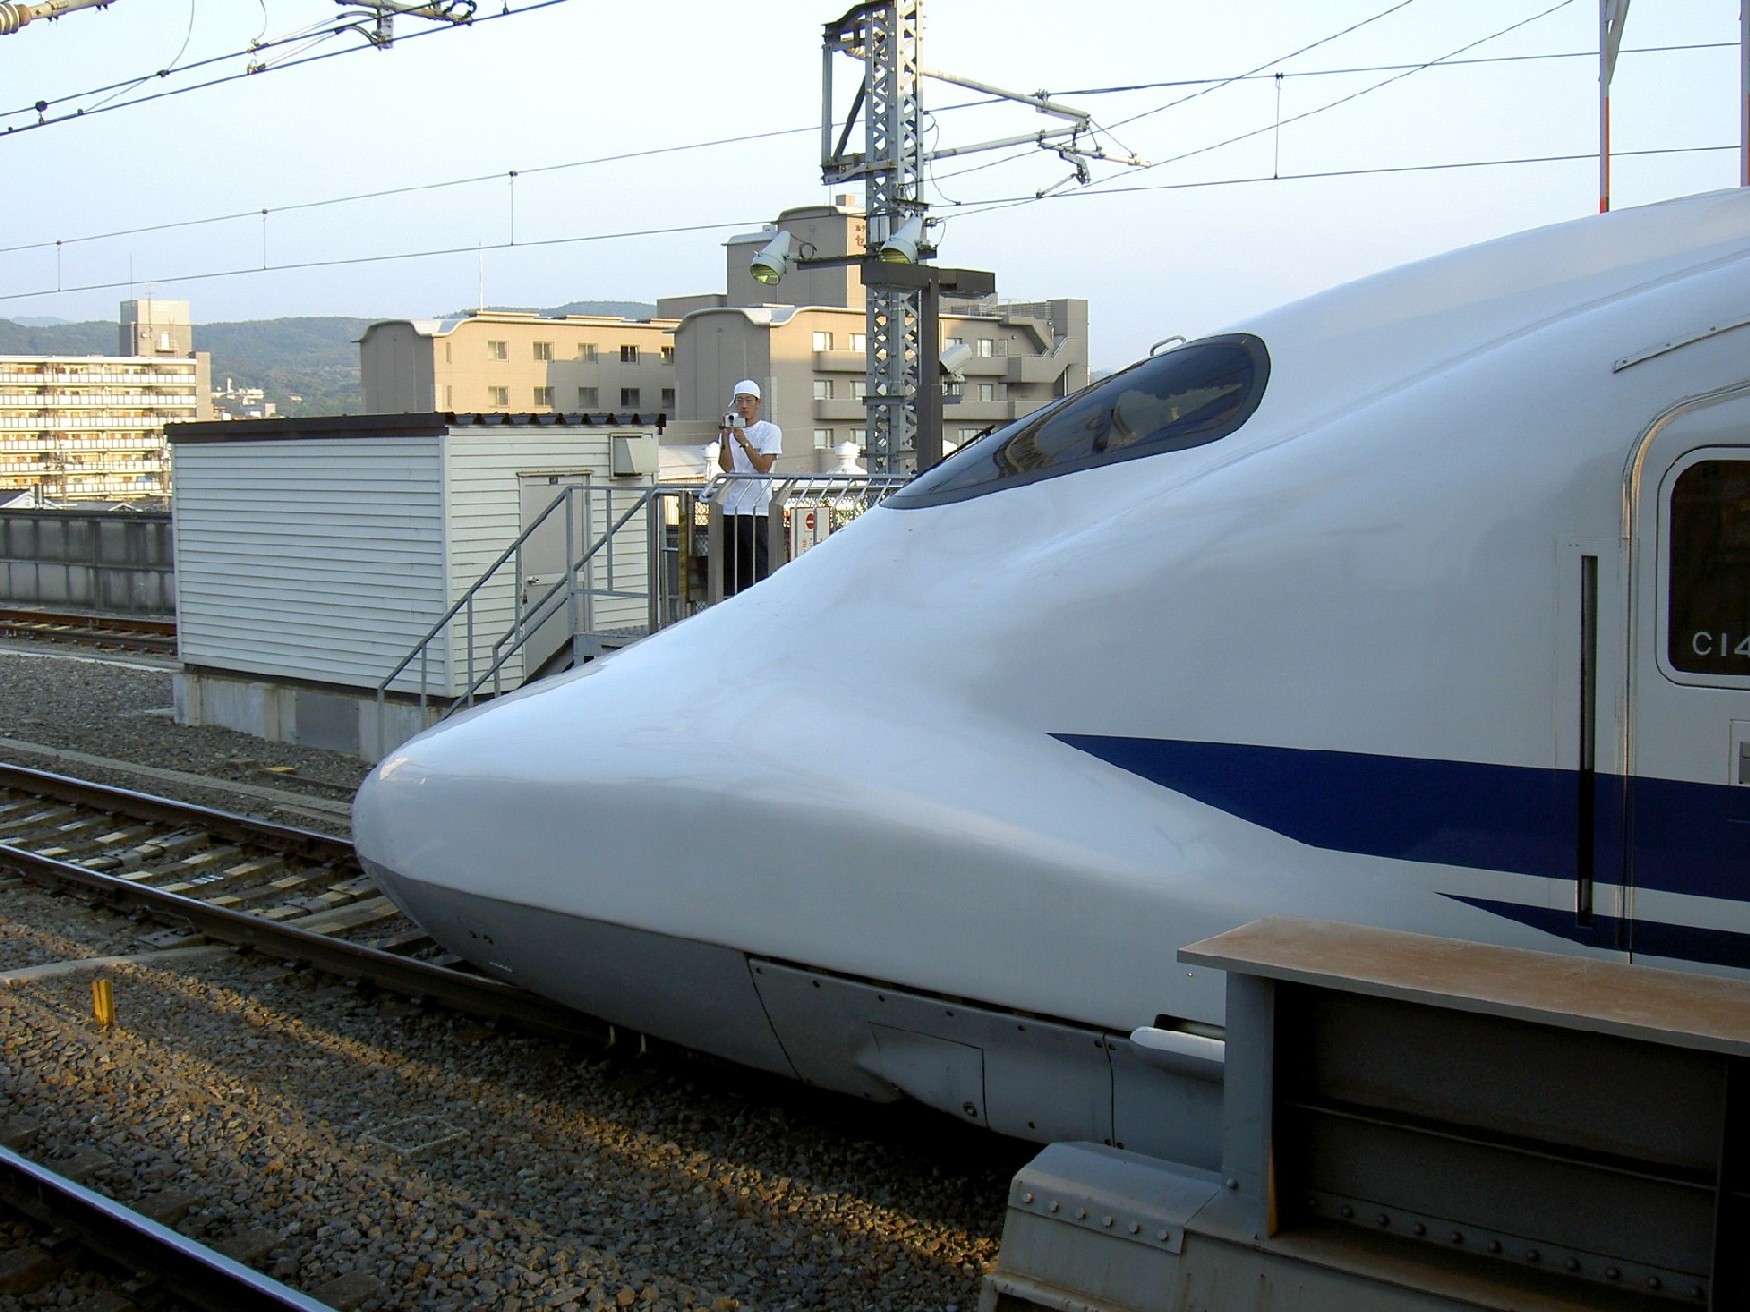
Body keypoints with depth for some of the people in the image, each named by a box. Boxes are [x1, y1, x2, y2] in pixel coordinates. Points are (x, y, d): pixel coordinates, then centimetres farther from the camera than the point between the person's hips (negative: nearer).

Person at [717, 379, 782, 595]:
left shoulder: (770, 431, 4)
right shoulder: (729, 430, 15)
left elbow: (764, 466, -9)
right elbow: (727, 466, 1)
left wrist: (744, 442, -16)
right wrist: (725, 437, -8)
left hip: (758, 509, -4)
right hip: (729, 508, 4)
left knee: (760, 565, -7)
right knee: (729, 566, 4)